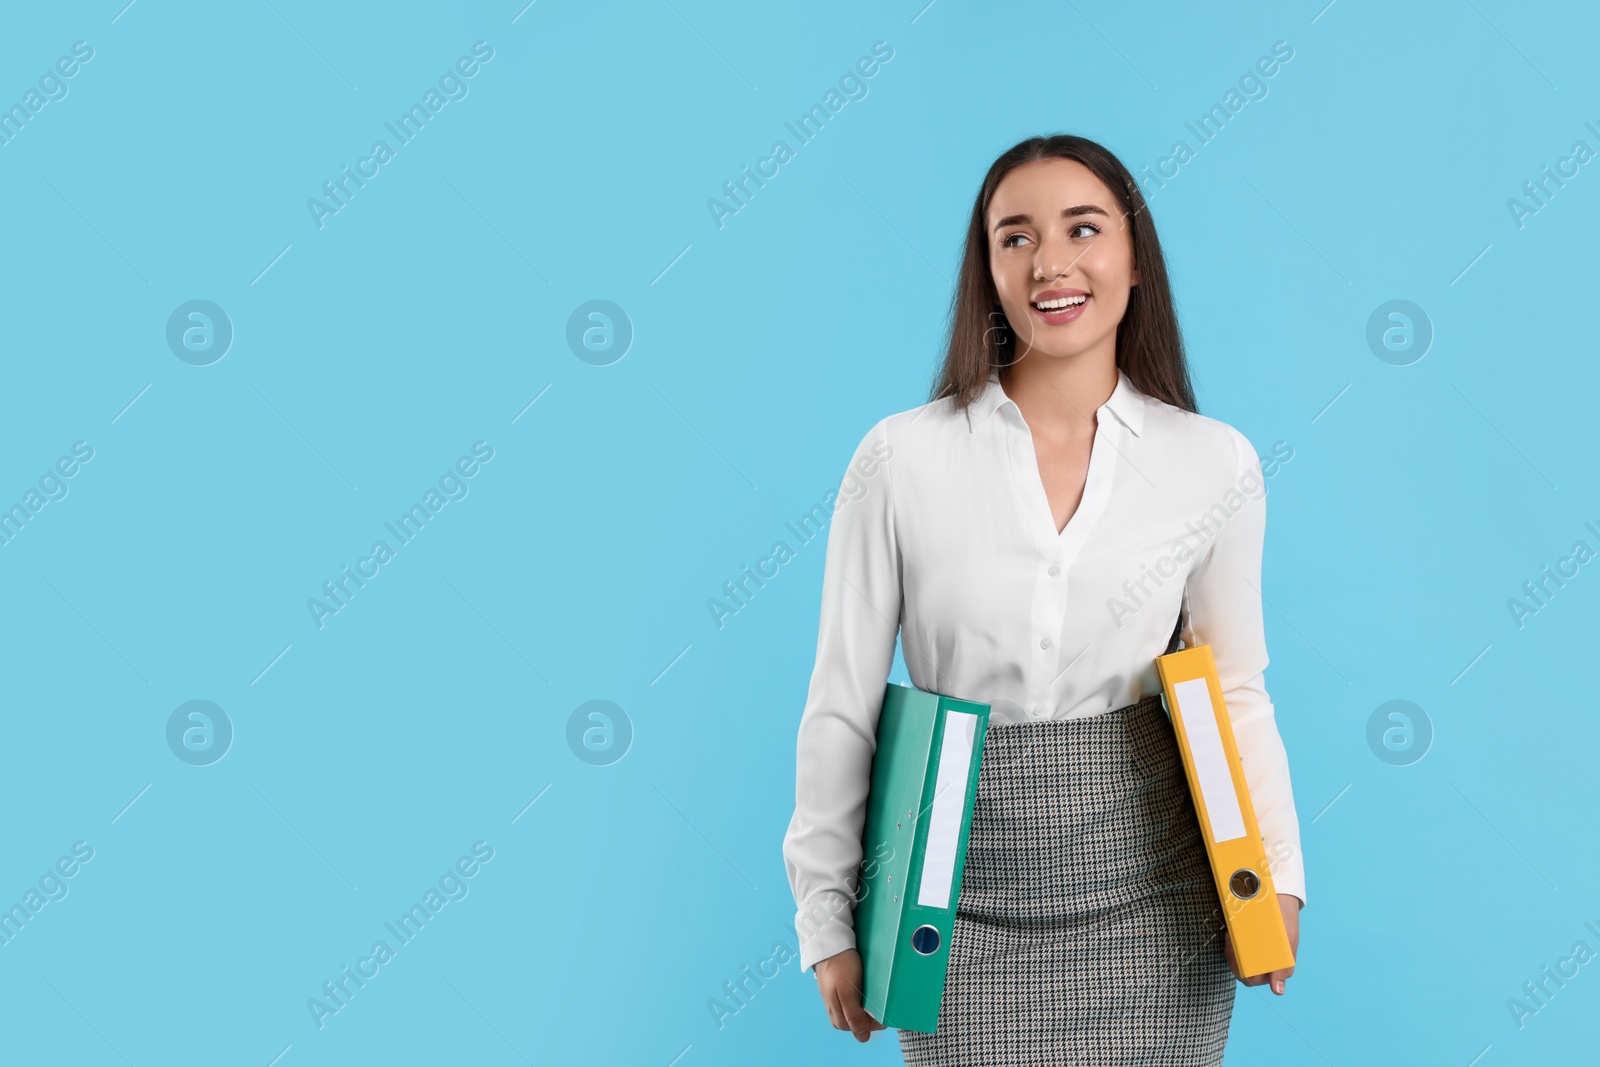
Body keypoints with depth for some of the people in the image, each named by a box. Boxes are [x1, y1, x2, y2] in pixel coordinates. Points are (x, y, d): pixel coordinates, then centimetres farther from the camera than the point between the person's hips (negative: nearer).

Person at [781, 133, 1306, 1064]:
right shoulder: (902, 458, -6)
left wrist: (1278, 875, -5)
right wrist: (829, 922, 1)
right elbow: (843, 707, -2)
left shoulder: (1216, 465, -1)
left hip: (1150, 903, 1)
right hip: (966, 907, -1)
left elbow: (1236, 692, 8)